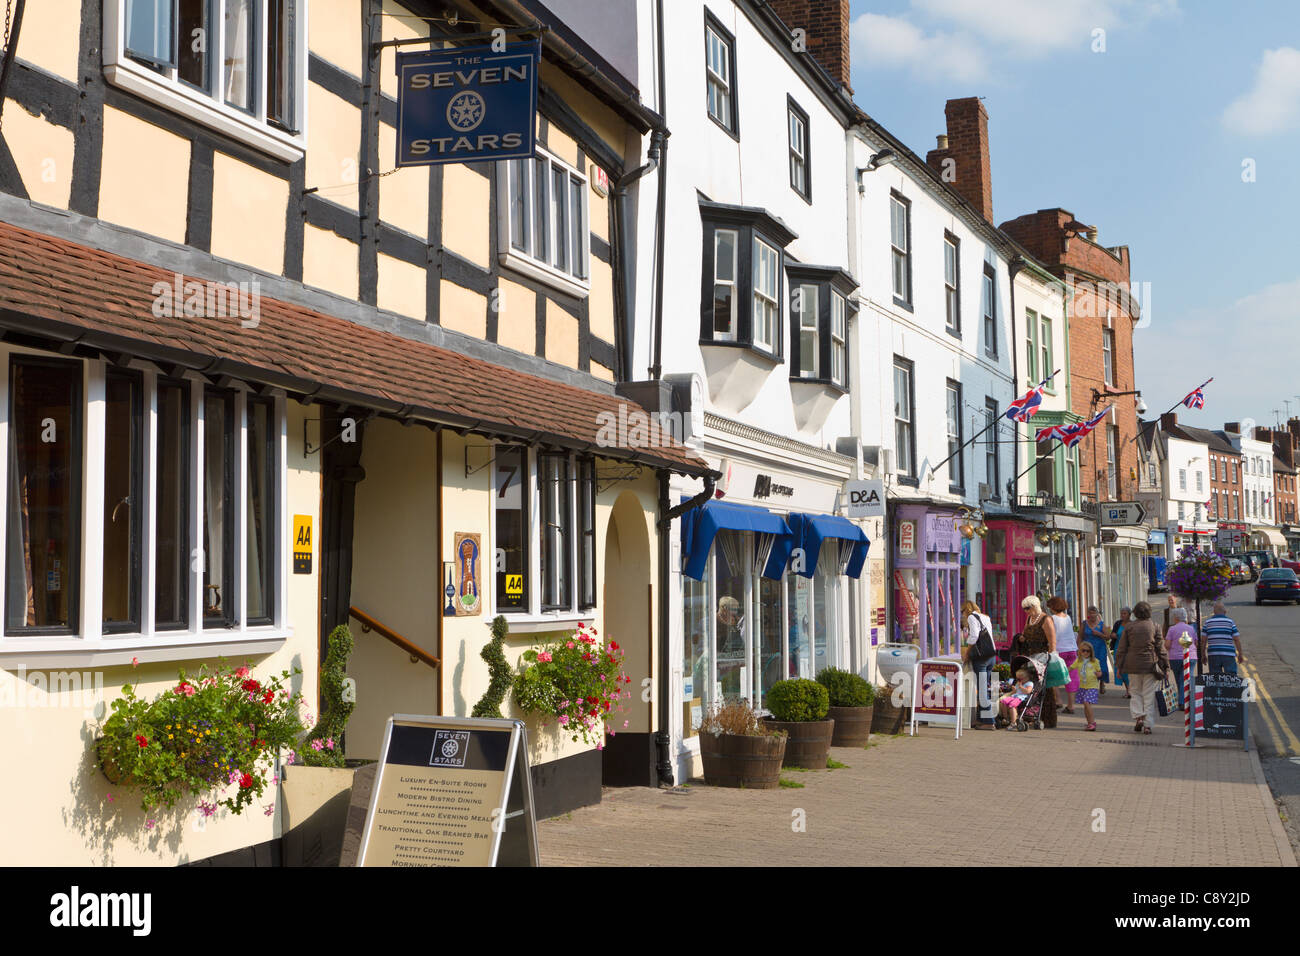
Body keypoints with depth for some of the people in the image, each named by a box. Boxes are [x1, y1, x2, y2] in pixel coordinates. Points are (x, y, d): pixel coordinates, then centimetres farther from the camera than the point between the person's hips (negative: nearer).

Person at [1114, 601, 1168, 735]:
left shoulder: (1129, 626, 1)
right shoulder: (1154, 626, 1)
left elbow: (1122, 648, 2)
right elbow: (1160, 647, 1)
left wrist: (1119, 666, 8)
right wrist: (1165, 666, 6)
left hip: (1133, 665, 0)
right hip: (1150, 664, 0)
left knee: (1135, 693, 14)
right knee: (1149, 695, 5)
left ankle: (1138, 717, -6)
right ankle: (1147, 725, 3)